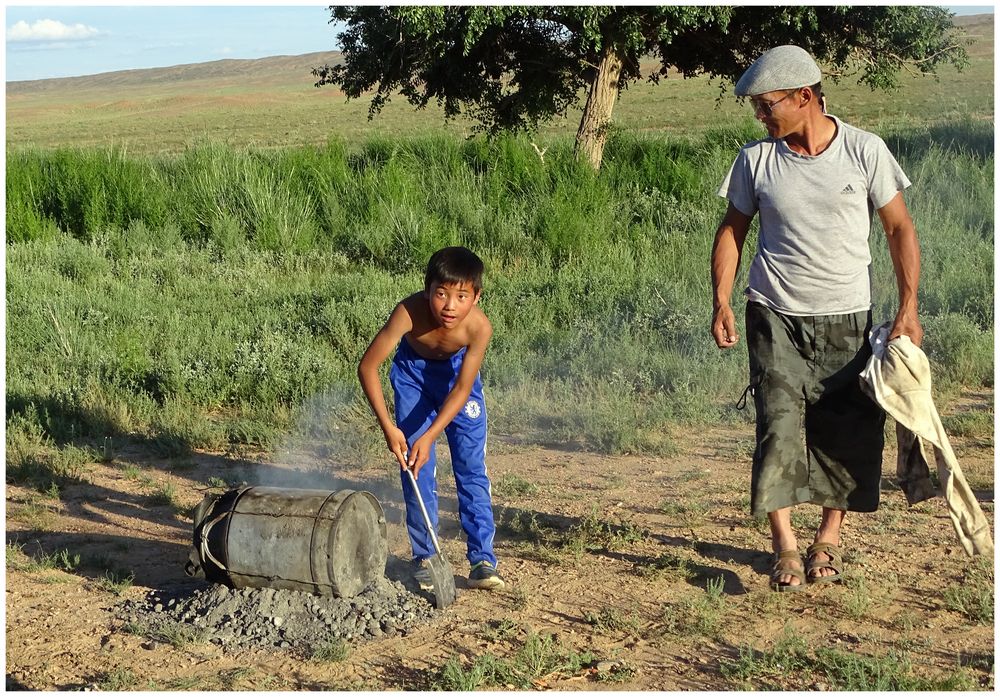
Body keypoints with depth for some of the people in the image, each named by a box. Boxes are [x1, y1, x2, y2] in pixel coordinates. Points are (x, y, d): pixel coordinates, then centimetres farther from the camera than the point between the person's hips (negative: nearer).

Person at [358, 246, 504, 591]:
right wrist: (388, 427, -35)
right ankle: (423, 557, 9)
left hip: (457, 372, 0)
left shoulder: (479, 327, -34)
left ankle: (482, 561, 0)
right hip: (413, 372, 0)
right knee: (416, 468, -3)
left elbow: (462, 389, -27)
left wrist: (429, 436, -36)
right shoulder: (409, 312, -37)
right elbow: (368, 366, -30)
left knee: (472, 467, -4)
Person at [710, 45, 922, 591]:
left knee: (849, 429, 4)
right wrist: (720, 303, -4)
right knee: (778, 424, -11)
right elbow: (732, 230, 8)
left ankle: (829, 538, 21)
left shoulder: (865, 151, -5)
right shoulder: (755, 159, 0)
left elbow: (899, 228, 0)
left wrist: (908, 309, -7)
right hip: (775, 315, 0)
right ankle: (784, 546, -4)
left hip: (847, 319, 0)